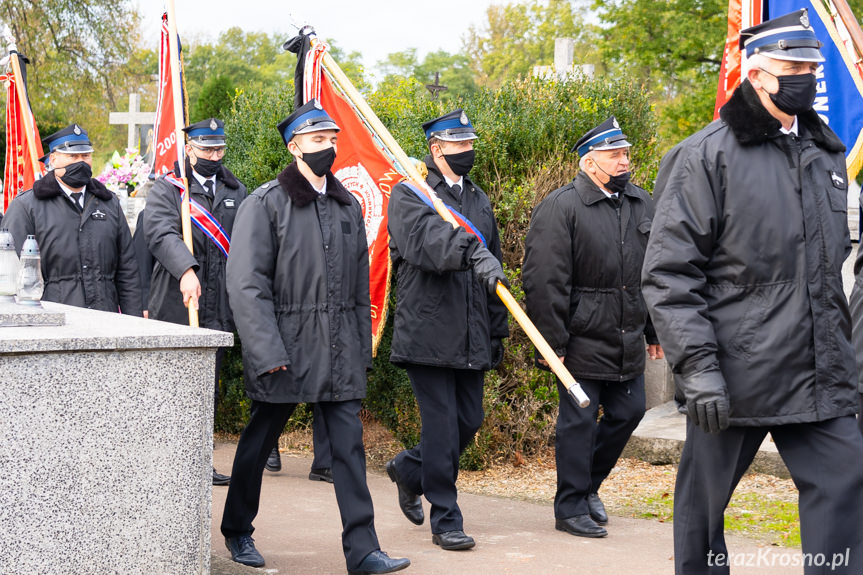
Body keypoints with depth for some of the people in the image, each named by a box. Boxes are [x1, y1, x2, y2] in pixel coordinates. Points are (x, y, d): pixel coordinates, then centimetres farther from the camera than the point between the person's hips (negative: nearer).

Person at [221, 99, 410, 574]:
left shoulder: (348, 206, 12)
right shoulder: (266, 203, -6)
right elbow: (246, 283, -11)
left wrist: (363, 348, 14)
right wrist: (267, 351, -18)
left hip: (339, 349, 4)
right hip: (285, 345, -4)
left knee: (349, 443, -2)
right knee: (260, 440, 10)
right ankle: (237, 531, 29)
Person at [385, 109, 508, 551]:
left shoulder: (479, 200, 18)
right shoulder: (408, 196, -2)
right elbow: (430, 238, -24)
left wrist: (496, 332, 18)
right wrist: (473, 252, -41)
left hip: (471, 338, 6)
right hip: (428, 332, -6)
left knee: (469, 421, 9)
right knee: (442, 426, -5)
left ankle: (409, 469, 35)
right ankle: (445, 520, 6)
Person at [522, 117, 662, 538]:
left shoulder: (642, 205, 10)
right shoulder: (560, 208, -11)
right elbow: (544, 281, -14)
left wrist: (655, 332, 15)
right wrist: (553, 342, -16)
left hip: (627, 342, 7)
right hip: (582, 341, -7)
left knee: (628, 412, 12)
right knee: (579, 421, 0)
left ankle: (588, 484, 32)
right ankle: (571, 508, 11)